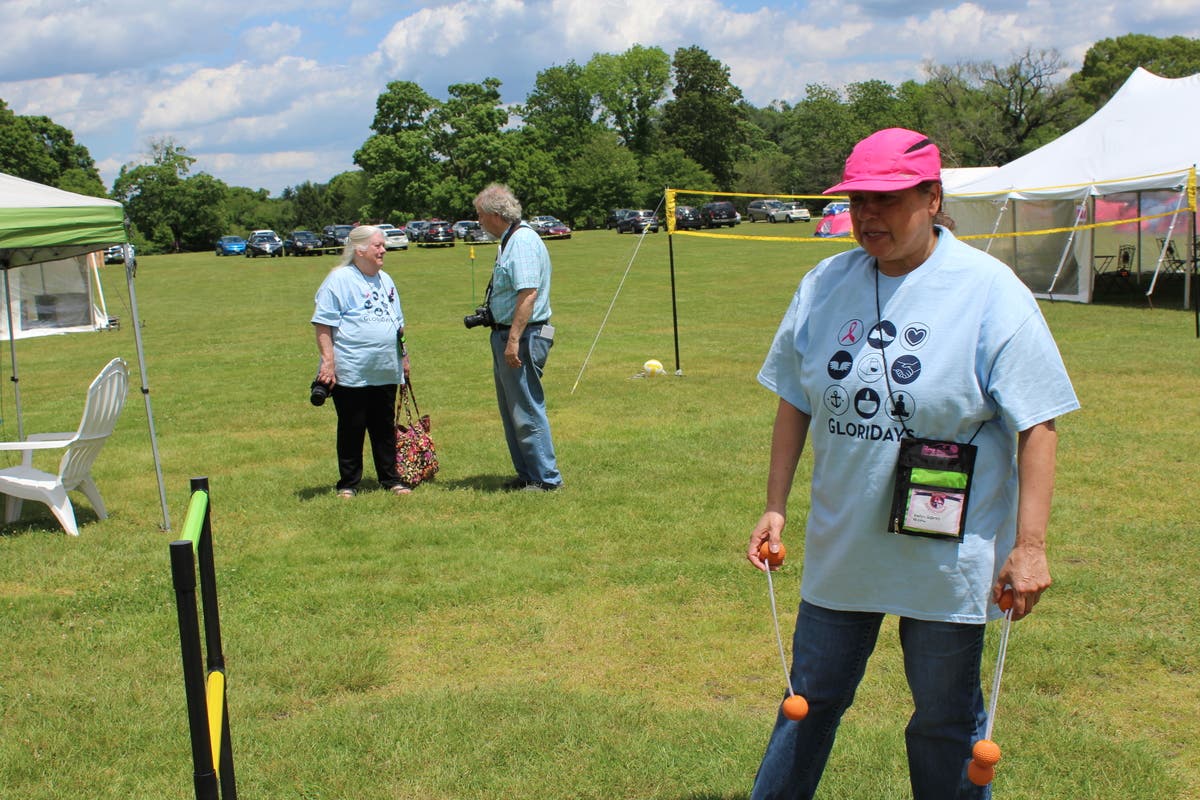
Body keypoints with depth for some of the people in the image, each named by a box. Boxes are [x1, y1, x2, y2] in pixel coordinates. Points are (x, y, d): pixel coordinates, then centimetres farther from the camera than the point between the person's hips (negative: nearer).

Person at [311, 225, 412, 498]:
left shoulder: (385, 280, 16)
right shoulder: (339, 280, -7)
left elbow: (398, 322, 25)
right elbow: (323, 324, -11)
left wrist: (403, 355, 22)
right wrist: (328, 361, -17)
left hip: (385, 372, 6)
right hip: (351, 372, -6)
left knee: (385, 428, 10)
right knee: (351, 429, 2)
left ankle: (390, 479, 19)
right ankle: (348, 484, 12)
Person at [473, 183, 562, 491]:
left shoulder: (523, 241, -17)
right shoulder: (509, 241, 16)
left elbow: (528, 293, -25)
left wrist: (514, 340, -28)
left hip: (522, 337, -11)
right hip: (506, 335, 11)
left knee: (527, 412, -6)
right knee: (512, 412, 16)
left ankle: (547, 478, 1)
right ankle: (527, 474, 24)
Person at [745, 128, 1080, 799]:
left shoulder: (991, 292, -12)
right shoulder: (825, 286, 2)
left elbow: (1037, 425, -12)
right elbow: (796, 405, 10)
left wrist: (1029, 546, -16)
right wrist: (776, 509, 7)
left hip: (948, 561, -4)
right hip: (839, 550, 4)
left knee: (946, 725, 12)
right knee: (811, 699, 18)